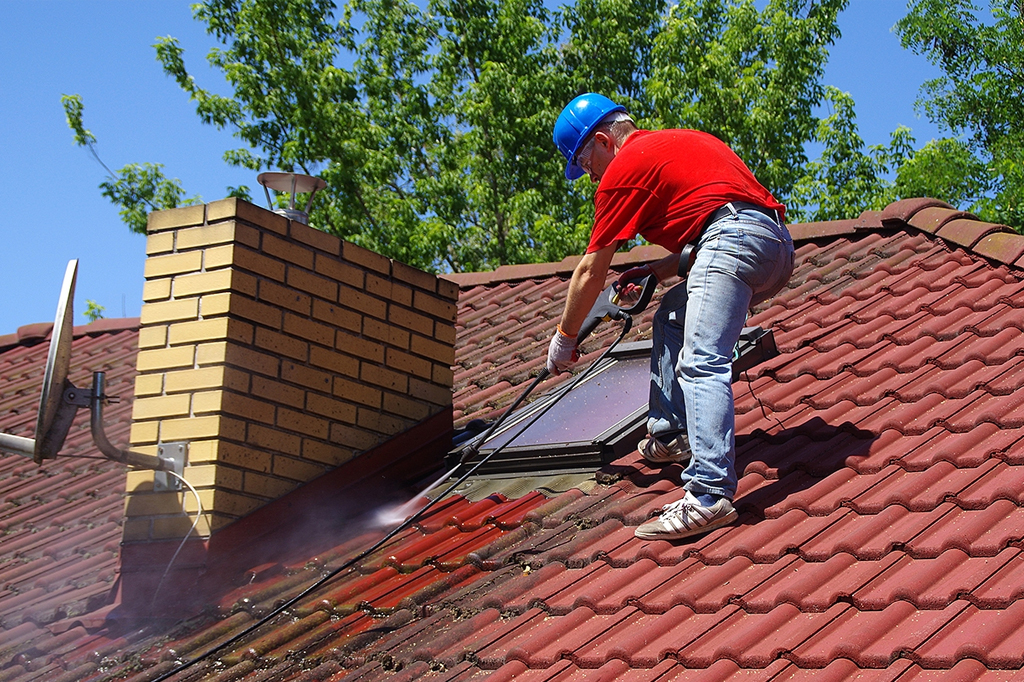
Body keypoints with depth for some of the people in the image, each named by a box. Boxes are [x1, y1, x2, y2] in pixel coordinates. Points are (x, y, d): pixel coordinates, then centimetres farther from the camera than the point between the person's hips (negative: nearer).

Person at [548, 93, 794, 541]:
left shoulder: (625, 166, 6)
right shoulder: (673, 143, 32)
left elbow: (591, 273, 11)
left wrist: (564, 339, 22)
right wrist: (660, 270, 28)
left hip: (735, 236, -10)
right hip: (779, 242, 10)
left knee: (701, 364, -20)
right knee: (672, 317, 27)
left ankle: (709, 496, -34)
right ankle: (670, 436, 22)